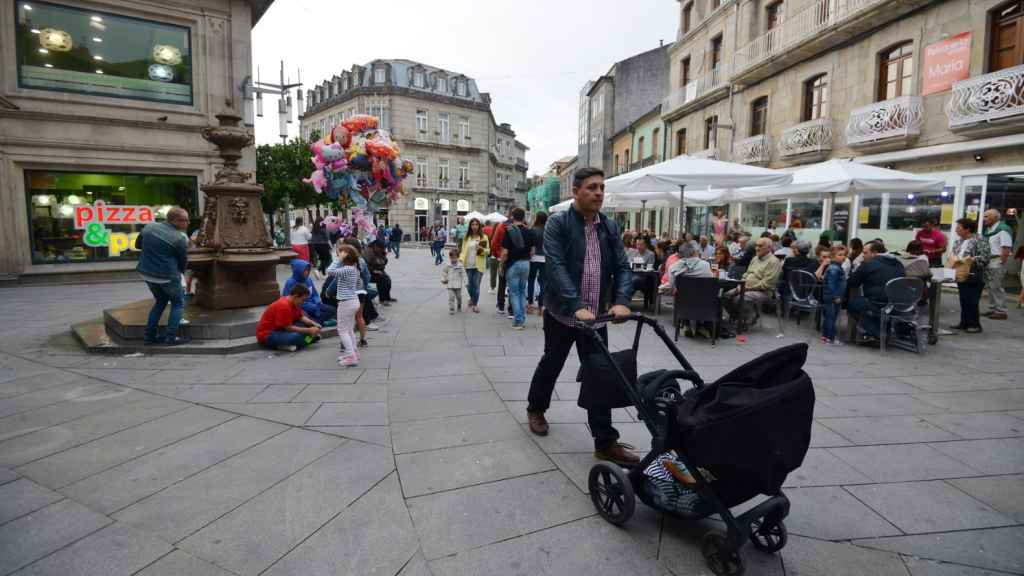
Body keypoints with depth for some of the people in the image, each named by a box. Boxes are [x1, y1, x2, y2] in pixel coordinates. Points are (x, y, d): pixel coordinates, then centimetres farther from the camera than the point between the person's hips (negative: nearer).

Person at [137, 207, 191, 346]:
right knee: (178, 303, 11)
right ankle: (171, 337, 5)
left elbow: (138, 245, 15)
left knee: (161, 300, 24)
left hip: (146, 273, 7)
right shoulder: (180, 238, -15)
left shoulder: (149, 226, 2)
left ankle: (149, 335, 23)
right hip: (167, 276, -6)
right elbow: (183, 261, -3)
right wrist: (180, 272, 17)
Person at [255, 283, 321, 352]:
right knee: (296, 336, -34)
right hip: (267, 335, -10)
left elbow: (301, 317, 11)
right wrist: (309, 330, -21)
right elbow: (289, 328, -24)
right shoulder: (284, 306, -26)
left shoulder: (293, 303, 2)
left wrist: (314, 324, -4)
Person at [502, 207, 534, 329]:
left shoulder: (508, 230, -11)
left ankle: (518, 321, 1)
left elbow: (505, 252, -14)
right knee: (522, 292, 15)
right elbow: (532, 250, 7)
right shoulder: (528, 231, 2)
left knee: (514, 293, 3)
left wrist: (501, 264, -1)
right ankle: (522, 320, 18)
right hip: (525, 263, 4)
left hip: (512, 264, -4)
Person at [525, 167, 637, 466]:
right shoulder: (557, 223, -10)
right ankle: (536, 408, 42)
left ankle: (605, 442, 12)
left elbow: (622, 266, 1)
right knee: (552, 364, 16)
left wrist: (621, 301, -17)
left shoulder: (610, 227, 5)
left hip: (597, 315, 4)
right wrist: (577, 306, -32)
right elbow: (556, 266, -22)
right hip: (562, 312, -3)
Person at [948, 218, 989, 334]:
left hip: (974, 276, -7)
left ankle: (975, 325, 6)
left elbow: (985, 256, -15)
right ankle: (964, 323, 19)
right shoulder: (958, 241, 13)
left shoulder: (979, 240, -10)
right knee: (963, 301, 12)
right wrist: (953, 260, 1)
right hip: (961, 275, 7)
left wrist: (971, 261, -21)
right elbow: (953, 254, 20)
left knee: (972, 301, -3)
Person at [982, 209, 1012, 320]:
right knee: (990, 286, 13)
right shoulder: (987, 230, 14)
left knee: (996, 287, -6)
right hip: (988, 261, 9)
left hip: (997, 261, -9)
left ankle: (1001, 312, -1)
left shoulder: (1002, 229, -13)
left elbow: (1006, 249, -18)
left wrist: (1001, 263, -20)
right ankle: (992, 309, 21)